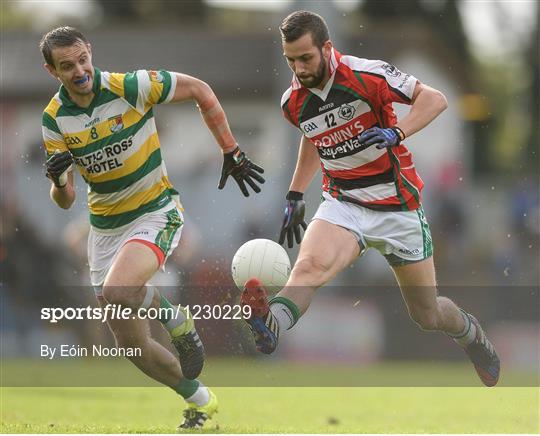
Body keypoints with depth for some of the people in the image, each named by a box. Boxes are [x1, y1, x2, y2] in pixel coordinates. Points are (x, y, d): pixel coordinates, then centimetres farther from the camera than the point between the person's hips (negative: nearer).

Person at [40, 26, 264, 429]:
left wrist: (231, 152, -6)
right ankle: (199, 400, 27)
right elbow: (64, 201, -2)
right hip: (104, 226, 5)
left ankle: (177, 321, -2)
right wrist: (58, 180, -26)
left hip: (155, 213, -5)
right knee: (131, 343, 4)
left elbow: (199, 90, -4)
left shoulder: (131, 86, -17)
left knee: (117, 291, -33)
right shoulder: (54, 119, -6)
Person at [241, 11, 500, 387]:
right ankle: (271, 325, -61)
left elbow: (434, 99, -13)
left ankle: (471, 333, 42)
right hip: (343, 204, 2)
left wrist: (396, 132, -28)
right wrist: (295, 196, 20)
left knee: (428, 316, 7)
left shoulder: (366, 76, -16)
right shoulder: (294, 103, -1)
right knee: (311, 264, -32)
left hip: (397, 207, -2)